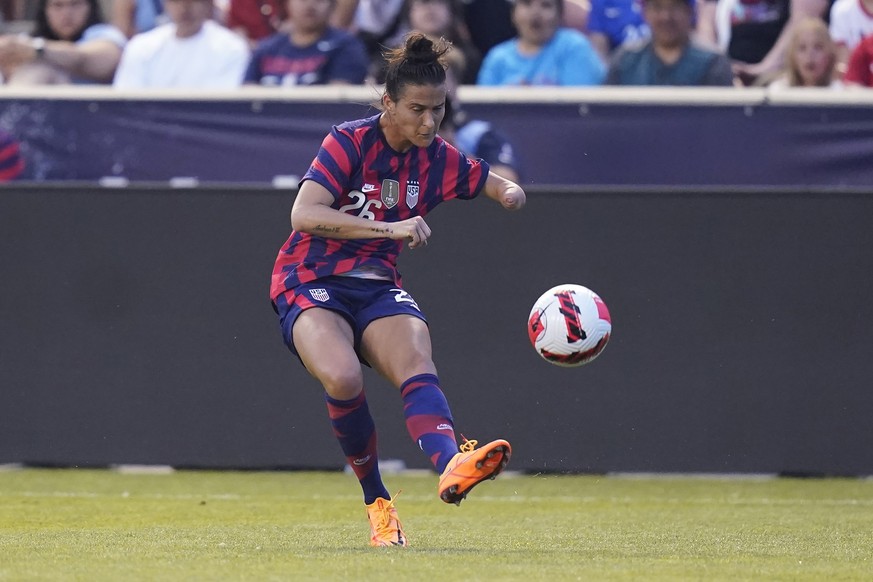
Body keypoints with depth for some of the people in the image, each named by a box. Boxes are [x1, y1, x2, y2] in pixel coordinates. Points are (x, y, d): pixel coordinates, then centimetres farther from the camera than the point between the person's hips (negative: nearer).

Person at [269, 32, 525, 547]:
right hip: (311, 284, -4)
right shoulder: (350, 142, -12)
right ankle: (377, 501, -15)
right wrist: (390, 227, -33)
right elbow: (304, 215, -24)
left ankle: (451, 465, -57)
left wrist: (511, 193, -9)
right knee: (343, 377, -34)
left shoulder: (438, 160, 3)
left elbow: (503, 187, 18)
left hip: (379, 290, 4)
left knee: (417, 365, -30)